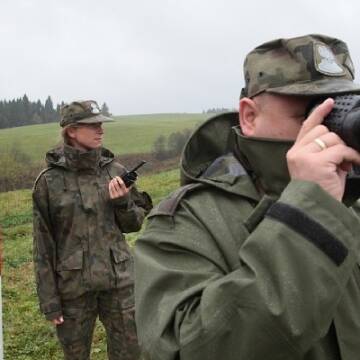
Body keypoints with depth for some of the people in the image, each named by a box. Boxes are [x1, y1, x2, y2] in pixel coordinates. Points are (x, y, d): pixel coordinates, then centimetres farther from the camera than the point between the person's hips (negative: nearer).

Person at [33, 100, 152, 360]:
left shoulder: (115, 171, -1)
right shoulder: (50, 181, -8)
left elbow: (135, 223, 9)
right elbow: (43, 245, -4)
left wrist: (122, 202, -12)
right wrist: (48, 300, -3)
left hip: (120, 281, 2)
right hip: (73, 286, -2)